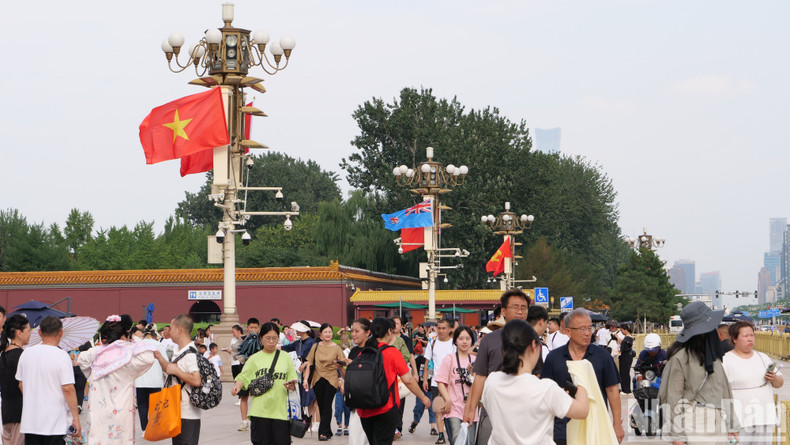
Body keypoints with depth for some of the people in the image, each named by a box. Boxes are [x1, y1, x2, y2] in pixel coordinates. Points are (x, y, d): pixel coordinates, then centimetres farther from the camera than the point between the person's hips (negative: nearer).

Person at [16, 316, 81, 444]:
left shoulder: (26, 353, 5)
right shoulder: (62, 356, -12)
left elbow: (21, 385, 14)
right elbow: (68, 389, -15)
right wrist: (76, 418, -10)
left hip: (30, 422, 5)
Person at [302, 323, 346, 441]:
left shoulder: (336, 348, 1)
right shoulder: (315, 346, 5)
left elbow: (342, 365, 0)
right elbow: (309, 364, 6)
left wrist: (343, 379, -13)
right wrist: (306, 379, -2)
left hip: (331, 379, -2)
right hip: (318, 379, 2)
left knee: (327, 405, -9)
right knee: (321, 405, 6)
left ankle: (323, 432, -6)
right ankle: (328, 431, 17)